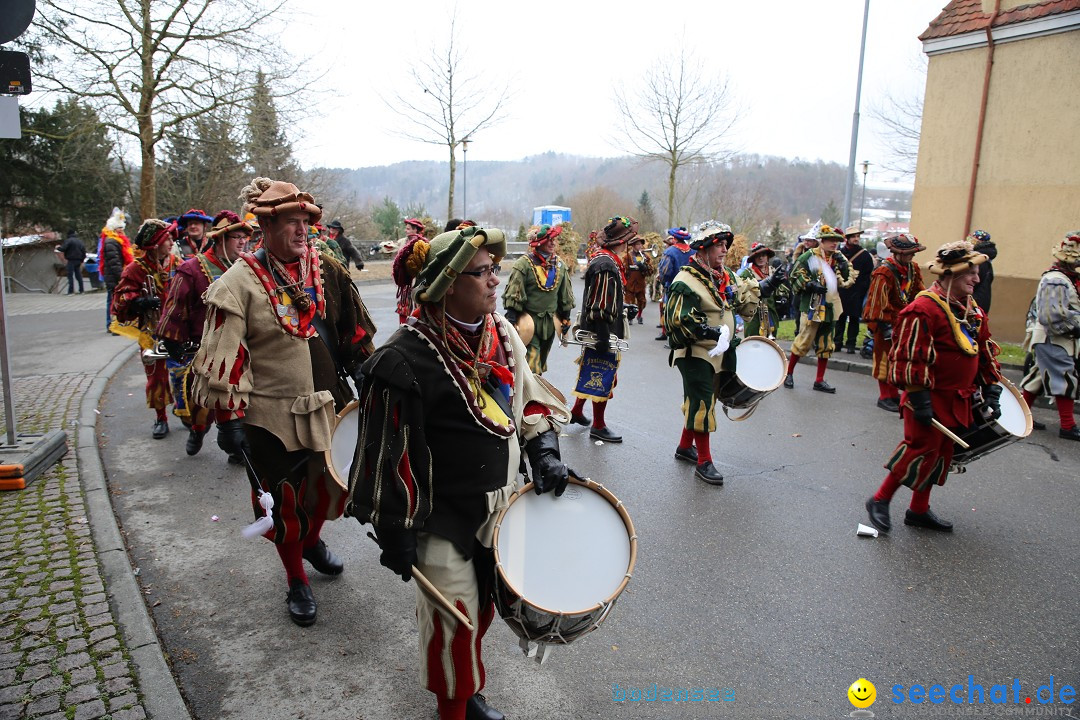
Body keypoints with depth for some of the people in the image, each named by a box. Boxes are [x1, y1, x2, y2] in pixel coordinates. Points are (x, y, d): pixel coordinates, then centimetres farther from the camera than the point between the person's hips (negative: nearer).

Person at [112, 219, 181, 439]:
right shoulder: (136, 269, -9)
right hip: (153, 332, -2)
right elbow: (120, 300, -9)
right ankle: (160, 419, 19)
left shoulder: (176, 262, 2)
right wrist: (139, 302, -26)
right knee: (156, 375, 5)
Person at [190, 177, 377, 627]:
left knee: (334, 480, 19)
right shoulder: (240, 283, -13)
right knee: (284, 501, 9)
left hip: (330, 403, 5)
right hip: (274, 414, -4)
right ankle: (297, 583, 31)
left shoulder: (327, 271, 2)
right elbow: (222, 352, -13)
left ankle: (313, 541, 51)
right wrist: (229, 401, -14)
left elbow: (355, 333, 11)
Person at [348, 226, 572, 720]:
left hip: (498, 504, 7)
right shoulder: (405, 359, -23)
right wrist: (396, 535, -13)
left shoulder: (502, 333, -2)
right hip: (441, 516, -6)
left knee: (483, 605, 21)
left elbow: (528, 397, 13)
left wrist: (543, 452, -1)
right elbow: (388, 455, -18)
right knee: (453, 620, 7)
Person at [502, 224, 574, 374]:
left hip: (550, 322, 6)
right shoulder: (524, 264, -11)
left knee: (542, 361, 16)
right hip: (529, 321, -6)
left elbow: (565, 295, 16)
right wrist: (511, 320, -15)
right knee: (531, 363, -11)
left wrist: (566, 318, 15)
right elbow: (513, 294, -11)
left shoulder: (560, 265, 7)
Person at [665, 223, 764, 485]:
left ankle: (685, 446, 36)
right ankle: (704, 462, 4)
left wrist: (768, 284, 5)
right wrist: (714, 333, -30)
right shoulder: (686, 282, -17)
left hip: (718, 353, 9)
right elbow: (680, 321, -23)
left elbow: (745, 302, 19)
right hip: (695, 354, -9)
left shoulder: (727, 277, 10)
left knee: (698, 403, 19)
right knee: (701, 404, -5)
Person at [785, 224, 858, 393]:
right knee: (804, 340, -4)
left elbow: (846, 281, 9)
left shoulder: (838, 258, 13)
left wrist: (844, 265, -6)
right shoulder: (810, 256, -5)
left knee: (826, 345, 9)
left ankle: (820, 380, 17)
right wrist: (810, 284, -19)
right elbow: (795, 276, -7)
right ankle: (789, 374, 12)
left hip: (830, 307, 6)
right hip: (813, 306, -6)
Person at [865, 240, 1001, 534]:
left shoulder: (972, 309, 11)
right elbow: (910, 357, -22)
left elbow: (985, 350, 18)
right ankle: (880, 501, 9)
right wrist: (919, 397, -22)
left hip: (957, 400, 9)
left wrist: (992, 389, 13)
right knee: (921, 449, -7)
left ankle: (919, 510, 25)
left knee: (942, 452, 13)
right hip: (931, 398, -9)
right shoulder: (924, 309, -18)